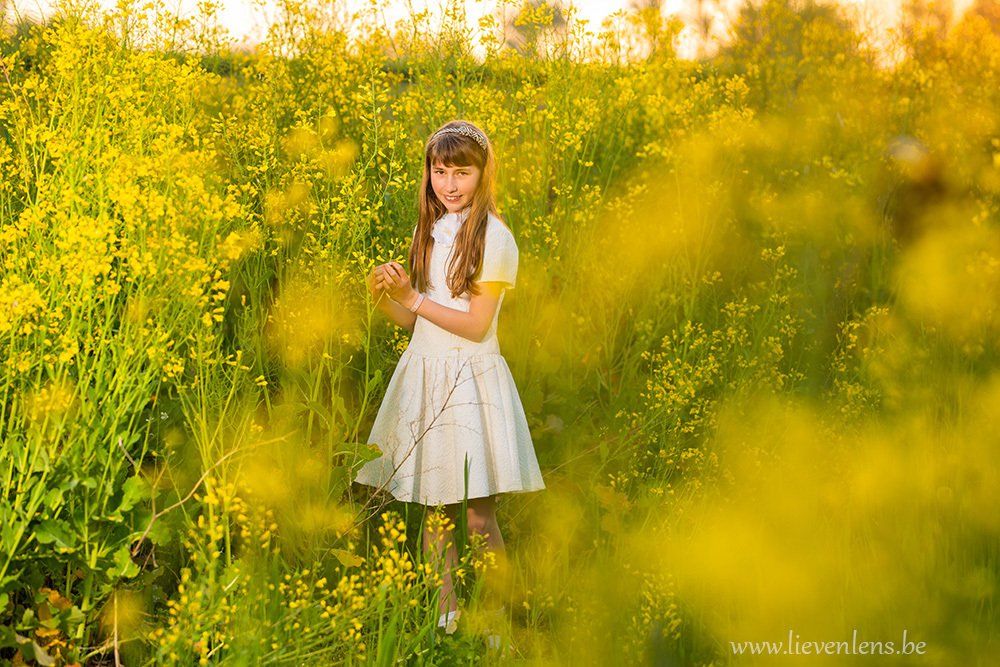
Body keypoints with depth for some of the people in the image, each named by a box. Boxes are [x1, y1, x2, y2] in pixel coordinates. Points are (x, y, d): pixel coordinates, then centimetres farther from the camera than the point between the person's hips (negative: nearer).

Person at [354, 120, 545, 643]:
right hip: (424, 376, 7)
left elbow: (475, 325, -14)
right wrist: (385, 297, -9)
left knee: (479, 518, -3)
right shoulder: (428, 233, 10)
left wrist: (414, 298, -14)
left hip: (471, 379, -6)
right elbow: (416, 320, 10)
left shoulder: (494, 239, -11)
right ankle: (446, 614, 22)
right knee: (433, 510, 11)